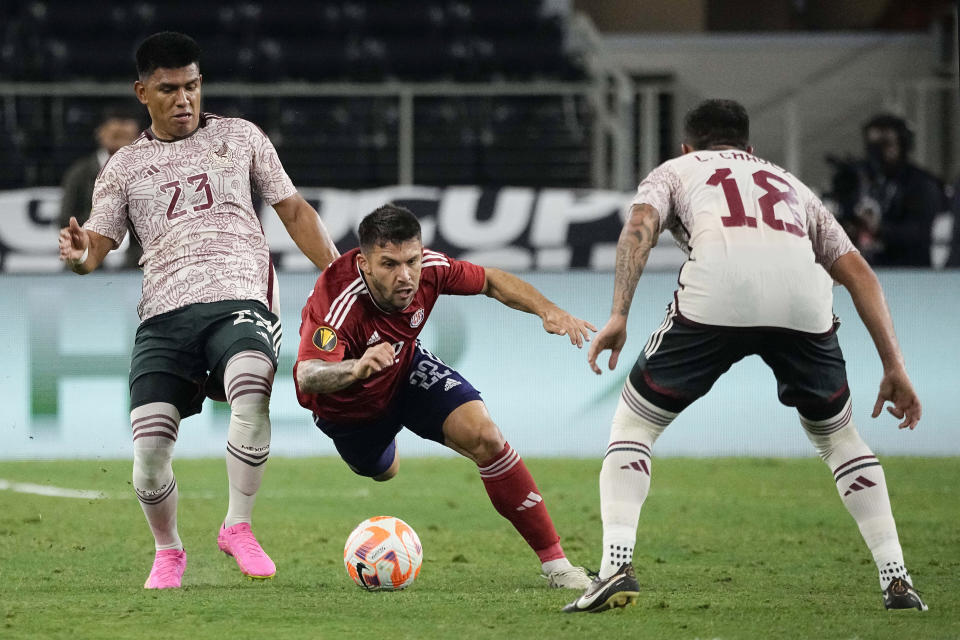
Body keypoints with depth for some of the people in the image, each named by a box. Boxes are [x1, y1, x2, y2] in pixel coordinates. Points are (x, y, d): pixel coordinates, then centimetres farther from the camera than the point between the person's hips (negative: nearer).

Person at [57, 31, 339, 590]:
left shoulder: (239, 137, 16)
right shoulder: (125, 167, 16)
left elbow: (294, 211, 19)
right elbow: (96, 245, 9)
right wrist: (79, 254, -16)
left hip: (238, 298, -1)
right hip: (165, 314, 1)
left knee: (252, 391, -35)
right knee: (149, 449, -12)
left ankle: (238, 527, -20)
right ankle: (168, 552, 17)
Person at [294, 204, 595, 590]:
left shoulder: (427, 269, -29)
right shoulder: (337, 301, -44)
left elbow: (491, 282, -10)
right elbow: (307, 376, -56)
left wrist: (548, 310, -26)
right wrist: (357, 368, -77)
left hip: (406, 371, 2)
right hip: (348, 406, -2)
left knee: (484, 437, -20)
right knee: (382, 471, 27)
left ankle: (555, 563, -12)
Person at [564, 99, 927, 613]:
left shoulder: (675, 171, 32)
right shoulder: (789, 184, 40)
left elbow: (640, 225, 9)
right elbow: (858, 273, 29)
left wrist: (618, 316, 0)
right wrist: (894, 367, 28)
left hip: (714, 298, -3)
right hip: (802, 298, 3)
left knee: (633, 424, 16)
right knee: (837, 436, 26)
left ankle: (616, 566, -2)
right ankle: (896, 578, 16)